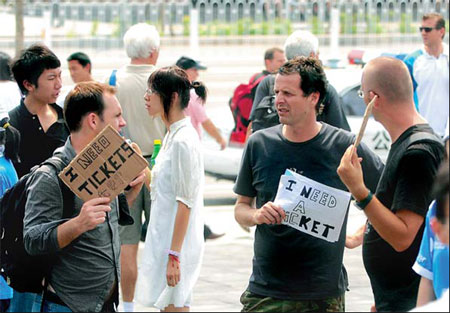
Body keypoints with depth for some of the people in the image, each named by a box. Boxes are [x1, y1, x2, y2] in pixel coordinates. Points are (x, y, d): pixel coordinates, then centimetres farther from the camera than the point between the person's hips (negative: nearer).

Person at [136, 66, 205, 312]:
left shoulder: (183, 142, -17)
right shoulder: (172, 136, 13)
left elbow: (184, 203, -20)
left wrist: (173, 255, -21)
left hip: (177, 242, -10)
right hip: (164, 240, 10)